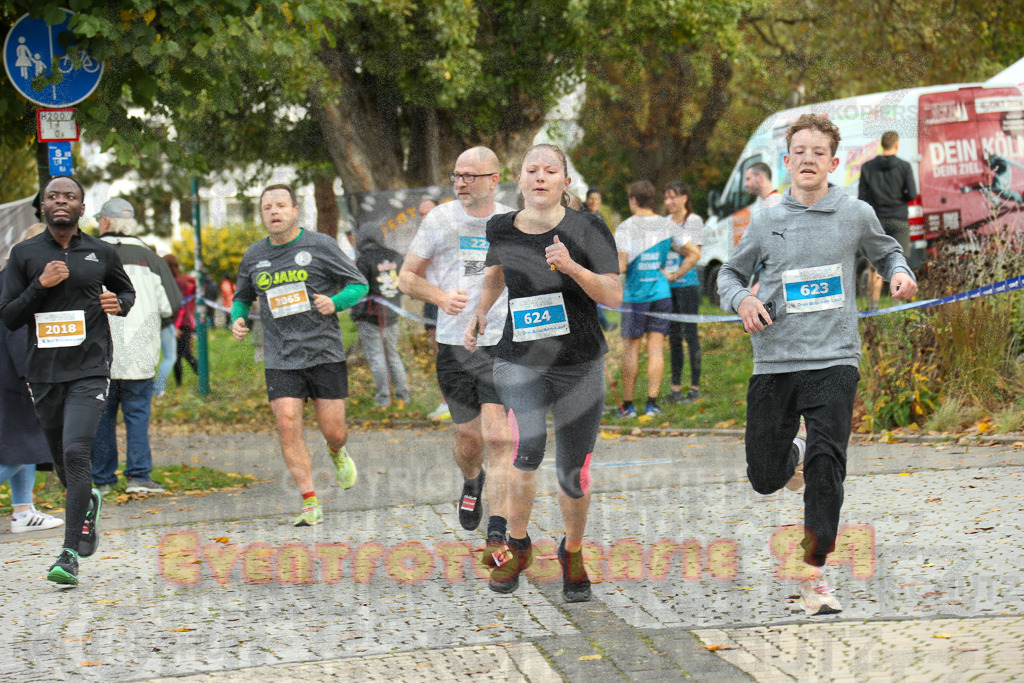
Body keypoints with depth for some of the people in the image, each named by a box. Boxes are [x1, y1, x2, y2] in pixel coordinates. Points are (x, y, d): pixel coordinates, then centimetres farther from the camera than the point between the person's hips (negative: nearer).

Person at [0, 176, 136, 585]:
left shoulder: (101, 253, 6)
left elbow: (126, 290, 24)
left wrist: (119, 303, 0)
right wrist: (40, 285, -12)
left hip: (89, 371, -2)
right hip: (44, 373, 2)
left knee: (75, 452, -18)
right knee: (61, 460, 12)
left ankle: (70, 553, -17)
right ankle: (88, 503, 47)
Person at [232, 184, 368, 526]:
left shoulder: (320, 246, -1)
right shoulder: (254, 256, 9)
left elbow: (359, 284, 2)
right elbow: (242, 297, 24)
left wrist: (335, 302, -17)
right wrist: (237, 319, 2)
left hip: (325, 353, -2)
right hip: (280, 359, 2)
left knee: (333, 430, 0)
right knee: (287, 424, -13)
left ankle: (337, 454, 40)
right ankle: (310, 504, -6)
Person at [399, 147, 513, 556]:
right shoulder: (440, 220, 2)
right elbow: (407, 276, 7)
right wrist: (440, 297, -12)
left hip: (503, 344, -1)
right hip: (454, 343, 1)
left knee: (498, 438, -13)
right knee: (468, 438, 9)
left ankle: (498, 534, -13)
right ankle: (472, 482, 45)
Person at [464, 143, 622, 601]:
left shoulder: (588, 229, -7)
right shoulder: (501, 229, 2)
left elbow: (614, 296, -12)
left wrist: (572, 267, -25)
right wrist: (480, 313, 17)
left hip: (580, 365, -1)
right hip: (519, 361, 1)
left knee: (574, 476, 3)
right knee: (527, 452, -20)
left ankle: (572, 553, 30)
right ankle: (517, 545, 4)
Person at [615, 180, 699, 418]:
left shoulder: (626, 227, -7)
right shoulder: (667, 225, 5)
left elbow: (621, 266, -15)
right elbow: (693, 254, 6)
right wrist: (675, 274, 10)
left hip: (635, 295, -3)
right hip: (661, 293, 3)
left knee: (631, 348, 5)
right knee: (656, 347, 4)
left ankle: (628, 405, 7)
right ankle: (652, 403, 1)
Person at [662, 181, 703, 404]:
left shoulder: (694, 221, -3)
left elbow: (694, 254, -9)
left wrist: (675, 275, -11)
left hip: (687, 283, -6)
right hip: (667, 286, 6)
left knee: (690, 333, -4)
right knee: (673, 335, 7)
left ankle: (695, 388, 0)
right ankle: (675, 387, 12)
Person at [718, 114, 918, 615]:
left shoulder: (856, 215, 3)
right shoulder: (765, 222, 5)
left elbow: (886, 253, 21)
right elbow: (730, 273, 17)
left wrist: (900, 275, -1)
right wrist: (742, 300, -5)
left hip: (834, 361, -2)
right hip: (774, 363, 2)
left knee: (826, 465, -18)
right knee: (764, 479, 6)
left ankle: (814, 574, -7)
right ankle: (792, 456, 43)